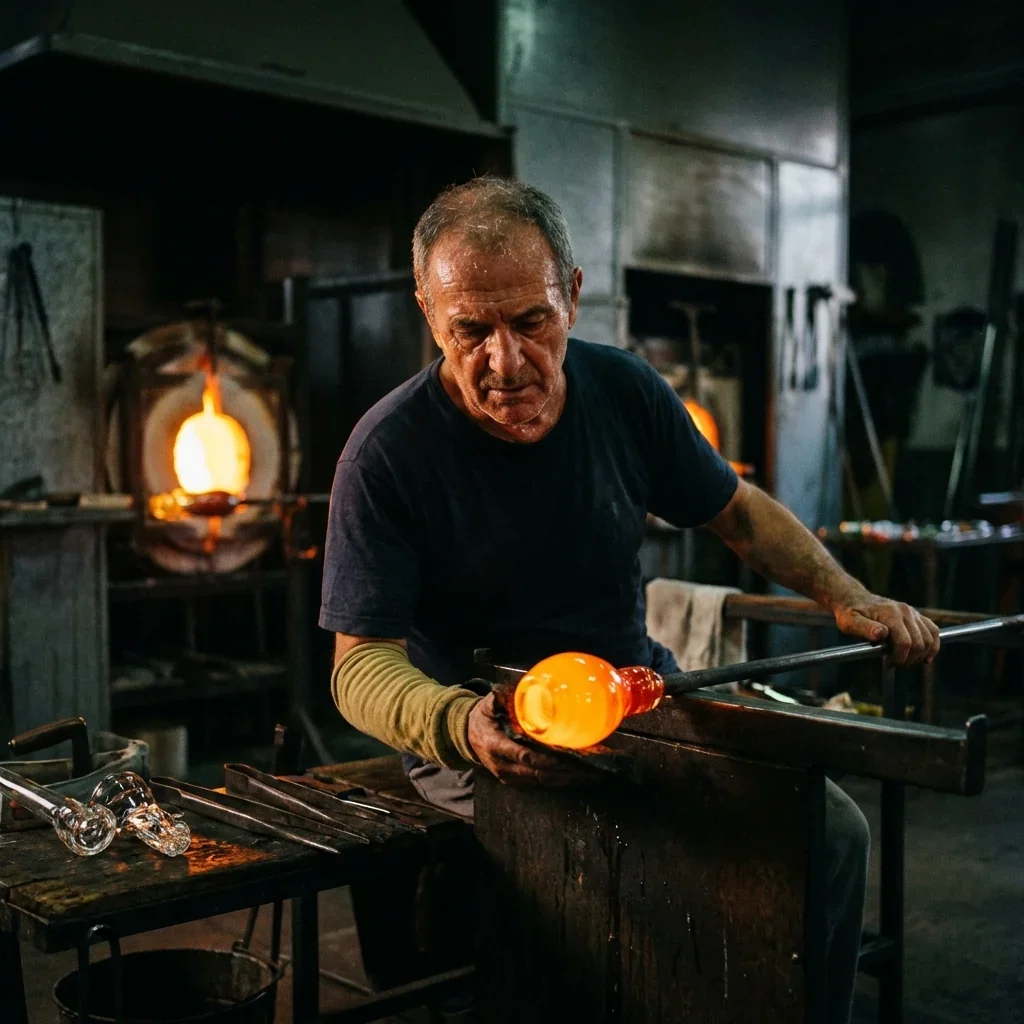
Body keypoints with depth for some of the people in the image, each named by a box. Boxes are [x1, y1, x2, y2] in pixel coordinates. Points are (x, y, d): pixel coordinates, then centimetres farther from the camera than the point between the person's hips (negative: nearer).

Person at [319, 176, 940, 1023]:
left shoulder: (625, 391, -3)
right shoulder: (388, 452, -17)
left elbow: (738, 511, 11)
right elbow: (363, 661, -17)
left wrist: (848, 597, -3)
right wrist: (459, 723, -38)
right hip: (485, 735, -4)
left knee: (832, 831, -7)